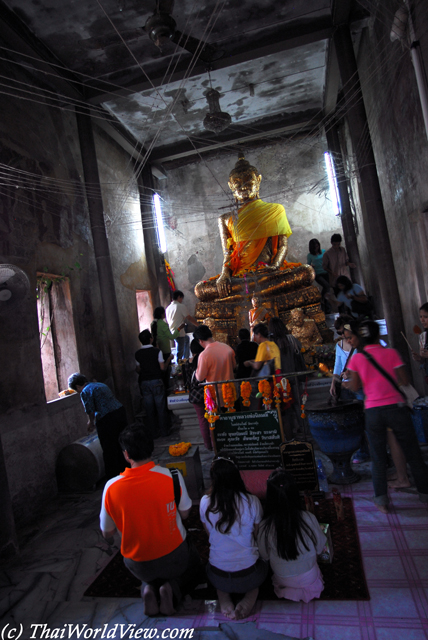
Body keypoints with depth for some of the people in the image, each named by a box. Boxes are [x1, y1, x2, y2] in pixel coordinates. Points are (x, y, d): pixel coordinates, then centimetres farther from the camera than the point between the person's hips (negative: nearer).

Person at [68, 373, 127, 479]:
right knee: (121, 444, 22)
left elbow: (91, 411, -10)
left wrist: (91, 423, 9)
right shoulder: (101, 385, 20)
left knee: (109, 451, 6)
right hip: (120, 411, 9)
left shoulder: (85, 392, -5)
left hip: (107, 419, -9)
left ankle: (113, 476, 16)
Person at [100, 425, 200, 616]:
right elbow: (185, 514, -7)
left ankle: (149, 588, 5)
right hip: (174, 557, -2)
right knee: (192, 564, 33)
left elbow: (107, 534, -8)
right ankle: (172, 589, 4)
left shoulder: (111, 487, -23)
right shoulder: (172, 477, -25)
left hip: (139, 565, 2)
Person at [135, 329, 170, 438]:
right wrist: (169, 359, 7)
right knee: (160, 407, 8)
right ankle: (163, 431, 15)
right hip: (156, 381, -3)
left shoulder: (137, 354, 1)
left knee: (149, 409, 9)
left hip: (144, 383, 3)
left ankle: (154, 433, 18)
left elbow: (138, 370, 5)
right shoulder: (157, 351, -9)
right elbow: (162, 367, -9)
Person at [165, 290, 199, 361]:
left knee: (186, 338, 31)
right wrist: (199, 325, 0)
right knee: (179, 353, -1)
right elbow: (189, 318, -10)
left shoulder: (168, 308, 11)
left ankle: (185, 358, 34)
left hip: (172, 333, 9)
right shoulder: (181, 306, -11)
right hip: (179, 333, -9)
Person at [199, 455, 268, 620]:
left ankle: (223, 598, 9)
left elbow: (210, 534, 2)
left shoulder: (205, 503, -14)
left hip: (218, 578, 1)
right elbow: (257, 536, -2)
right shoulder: (252, 502, -18)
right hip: (248, 576, -1)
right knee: (263, 563, 32)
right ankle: (250, 596, 6)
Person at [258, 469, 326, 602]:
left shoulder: (265, 526, -27)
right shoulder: (309, 519, -27)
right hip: (309, 578, 0)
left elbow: (264, 556, -9)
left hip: (283, 580, 0)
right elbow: (320, 548, -9)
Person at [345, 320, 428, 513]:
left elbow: (355, 387, 0)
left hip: (373, 411, 1)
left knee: (378, 457, 10)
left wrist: (346, 382, 19)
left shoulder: (356, 359, -1)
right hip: (396, 408, -1)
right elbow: (404, 381, -4)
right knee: (412, 452, 15)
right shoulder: (391, 353, -5)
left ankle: (382, 500, 13)